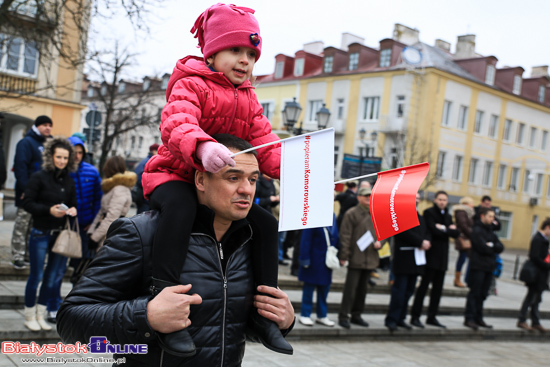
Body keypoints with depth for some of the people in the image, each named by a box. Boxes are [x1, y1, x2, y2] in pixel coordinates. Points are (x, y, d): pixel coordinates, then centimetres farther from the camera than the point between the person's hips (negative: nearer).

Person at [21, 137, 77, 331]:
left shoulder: (69, 181, 6)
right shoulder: (39, 177, -7)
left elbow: (73, 203, 15)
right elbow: (27, 203, -9)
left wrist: (72, 210, -8)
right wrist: (49, 210, -21)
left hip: (61, 234, 5)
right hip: (41, 234, -5)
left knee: (52, 277, 12)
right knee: (36, 276, 5)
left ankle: (40, 315, 27)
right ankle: (29, 315, 23)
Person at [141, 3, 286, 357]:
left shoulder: (250, 100, 12)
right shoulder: (191, 85, -11)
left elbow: (265, 144, 2)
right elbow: (176, 124, -33)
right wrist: (202, 146, -56)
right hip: (173, 174, -7)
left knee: (267, 223, -5)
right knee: (181, 208, -40)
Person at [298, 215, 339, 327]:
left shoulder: (332, 216, 5)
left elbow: (336, 237, 12)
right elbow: (305, 240, -15)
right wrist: (305, 258, -16)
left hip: (327, 259, 6)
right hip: (314, 259, -6)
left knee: (324, 287, 14)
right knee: (309, 286, 5)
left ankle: (322, 316, 26)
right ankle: (305, 315, 17)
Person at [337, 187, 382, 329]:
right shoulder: (351, 214, -5)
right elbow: (345, 236, -8)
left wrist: (379, 242, -1)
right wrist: (343, 256, -12)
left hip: (370, 258, 6)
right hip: (355, 258, -6)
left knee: (362, 288, 13)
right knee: (351, 288, -6)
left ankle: (356, 315, 23)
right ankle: (343, 316, 1)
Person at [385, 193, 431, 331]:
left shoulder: (420, 217, 22)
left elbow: (426, 232, 20)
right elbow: (404, 232, -17)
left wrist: (426, 242, -3)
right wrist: (421, 242, -16)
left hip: (415, 260, 8)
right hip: (403, 259, -8)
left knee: (409, 290, 10)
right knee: (399, 290, -8)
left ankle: (400, 318, 17)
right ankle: (391, 319, -3)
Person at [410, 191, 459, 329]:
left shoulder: (448, 216, 18)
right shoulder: (429, 212, -3)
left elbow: (456, 233, 6)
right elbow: (433, 230, -16)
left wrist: (443, 228, -8)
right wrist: (449, 230, -5)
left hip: (442, 256, 7)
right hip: (431, 254, -6)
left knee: (438, 288, 8)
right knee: (424, 286, -5)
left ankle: (432, 317, 16)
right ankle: (415, 316, 0)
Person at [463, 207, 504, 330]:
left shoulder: (490, 231, 18)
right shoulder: (477, 230, -8)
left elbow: (501, 247, 7)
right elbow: (483, 247, -18)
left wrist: (491, 245, -11)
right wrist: (494, 249, -1)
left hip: (489, 267, 8)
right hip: (478, 266, -8)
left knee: (482, 294, 10)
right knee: (475, 293, -5)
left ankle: (478, 318, 16)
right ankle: (469, 318, -1)